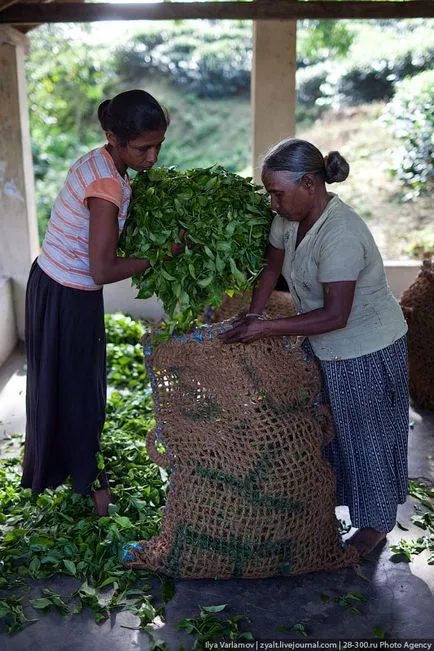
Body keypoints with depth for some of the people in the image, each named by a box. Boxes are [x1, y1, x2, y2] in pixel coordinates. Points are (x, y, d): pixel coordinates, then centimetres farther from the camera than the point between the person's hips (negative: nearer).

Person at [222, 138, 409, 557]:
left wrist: (268, 328, -30)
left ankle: (376, 524, 29)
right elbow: (272, 267, 8)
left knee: (367, 436, 9)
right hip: (325, 347, 8)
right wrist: (252, 317, -1)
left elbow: (335, 315, -33)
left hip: (366, 352, -8)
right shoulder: (289, 218, -6)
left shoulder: (340, 235, -32)